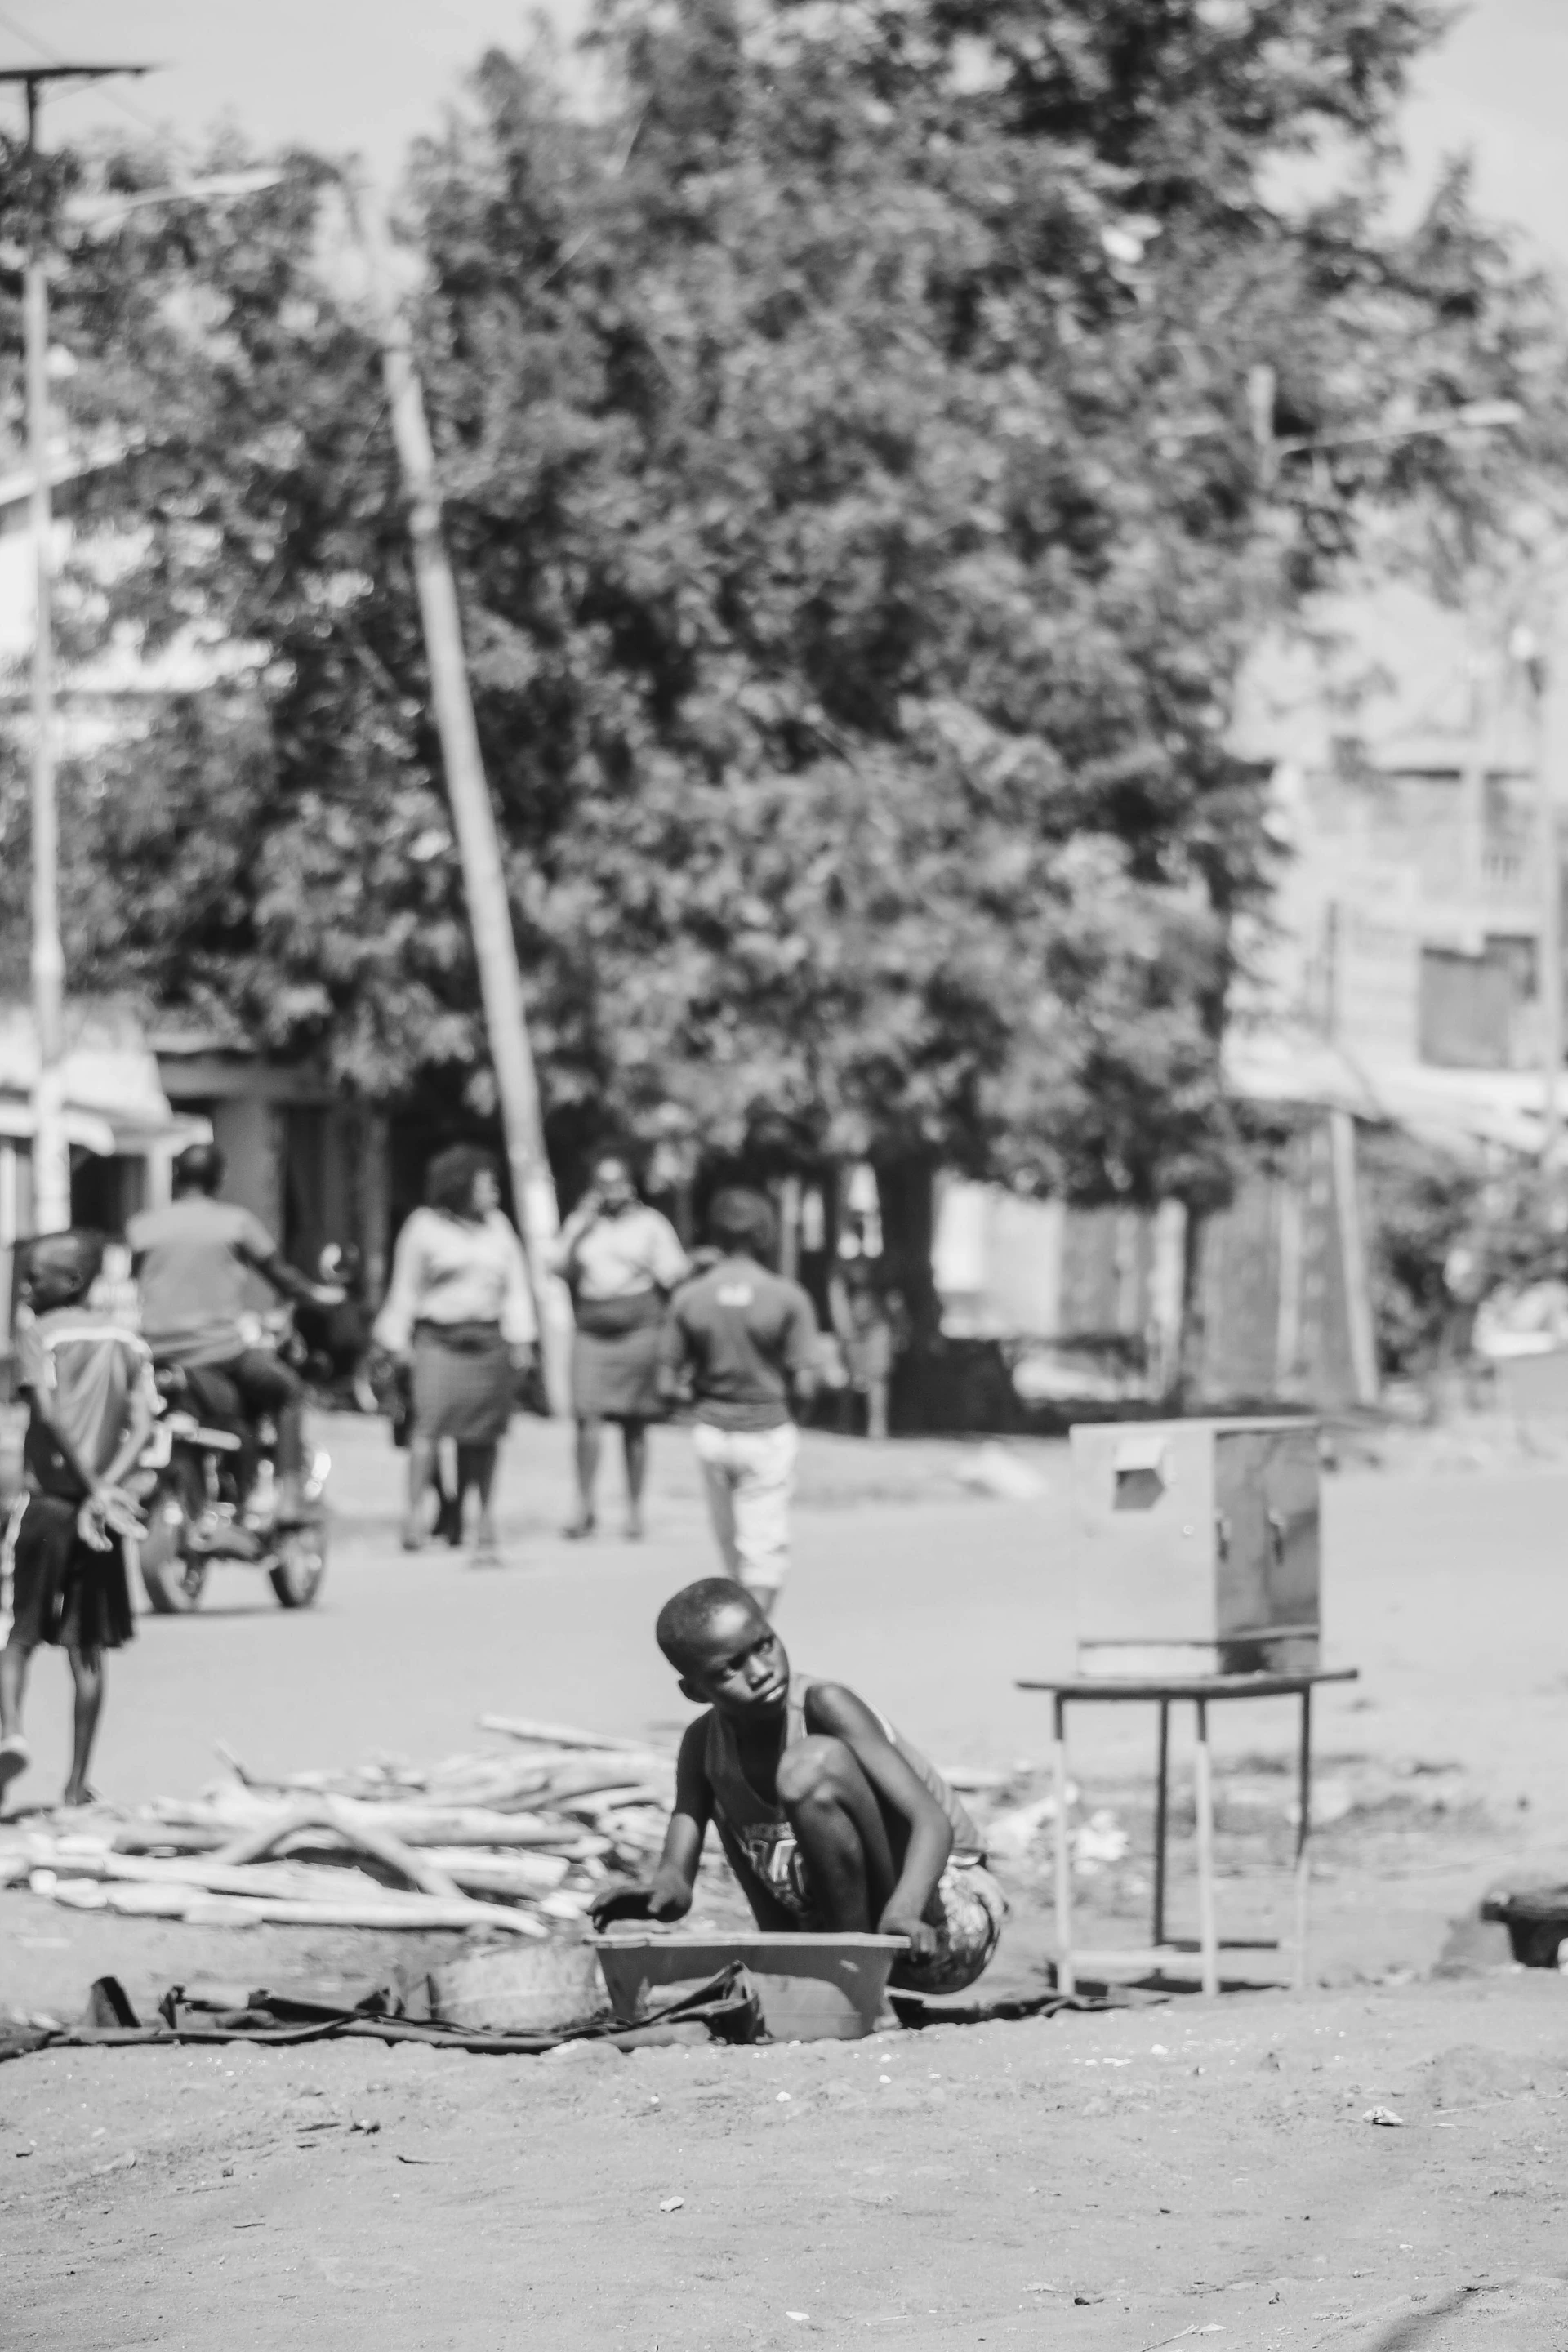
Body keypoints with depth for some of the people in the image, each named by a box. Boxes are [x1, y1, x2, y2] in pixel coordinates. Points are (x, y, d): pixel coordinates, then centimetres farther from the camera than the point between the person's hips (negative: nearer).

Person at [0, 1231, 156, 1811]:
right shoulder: (129, 1343, 11)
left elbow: (50, 1413, -17)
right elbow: (142, 1425, -2)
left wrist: (95, 1488, -16)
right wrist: (107, 1486, -11)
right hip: (99, 1516, 4)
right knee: (87, 1650, 10)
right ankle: (77, 1782, 10)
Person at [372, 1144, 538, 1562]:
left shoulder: (497, 1226, 15)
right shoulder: (424, 1226, 3)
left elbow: (516, 1284, 15)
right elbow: (405, 1289, 5)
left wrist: (520, 1339, 6)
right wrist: (398, 1344, 0)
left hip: (488, 1339, 4)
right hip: (438, 1338, -4)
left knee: (481, 1437, 4)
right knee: (430, 1419, -17)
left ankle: (482, 1519, 11)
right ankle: (415, 1512, -18)